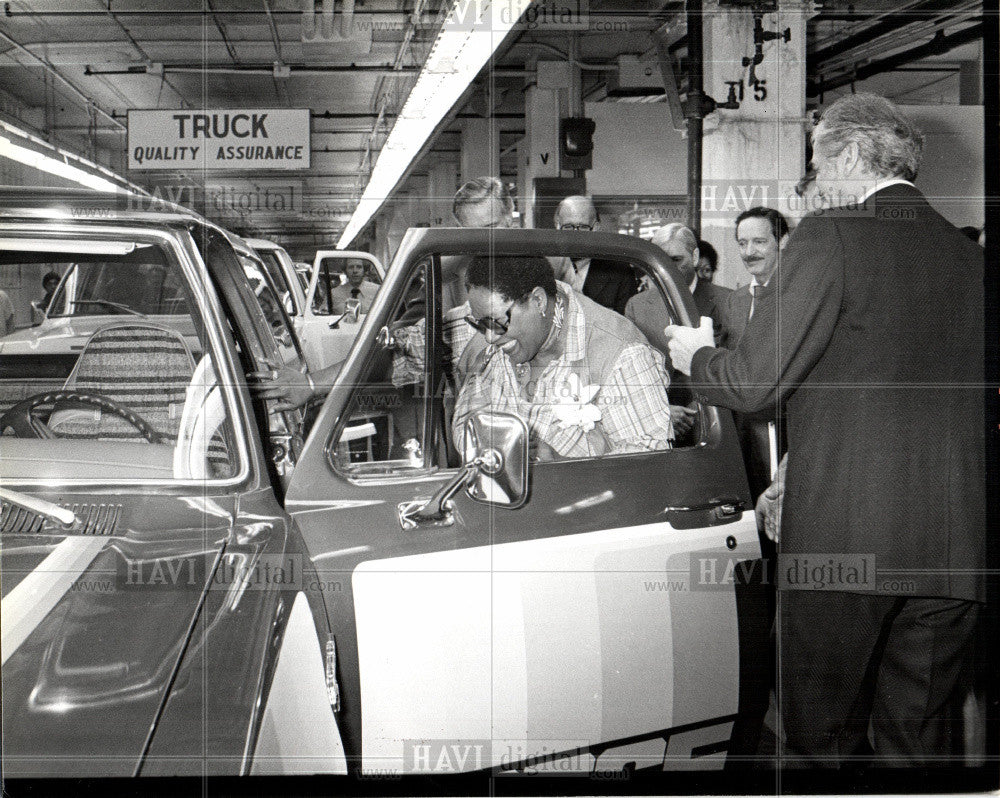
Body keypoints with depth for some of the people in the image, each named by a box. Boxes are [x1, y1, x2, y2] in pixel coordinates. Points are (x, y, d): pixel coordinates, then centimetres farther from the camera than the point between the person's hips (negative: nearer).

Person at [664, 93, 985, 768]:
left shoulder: (829, 237, -7)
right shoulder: (970, 256, 11)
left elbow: (753, 383, -10)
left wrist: (697, 356, 14)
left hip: (842, 538, -5)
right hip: (954, 547, 6)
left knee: (818, 737, 9)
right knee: (920, 744, 14)